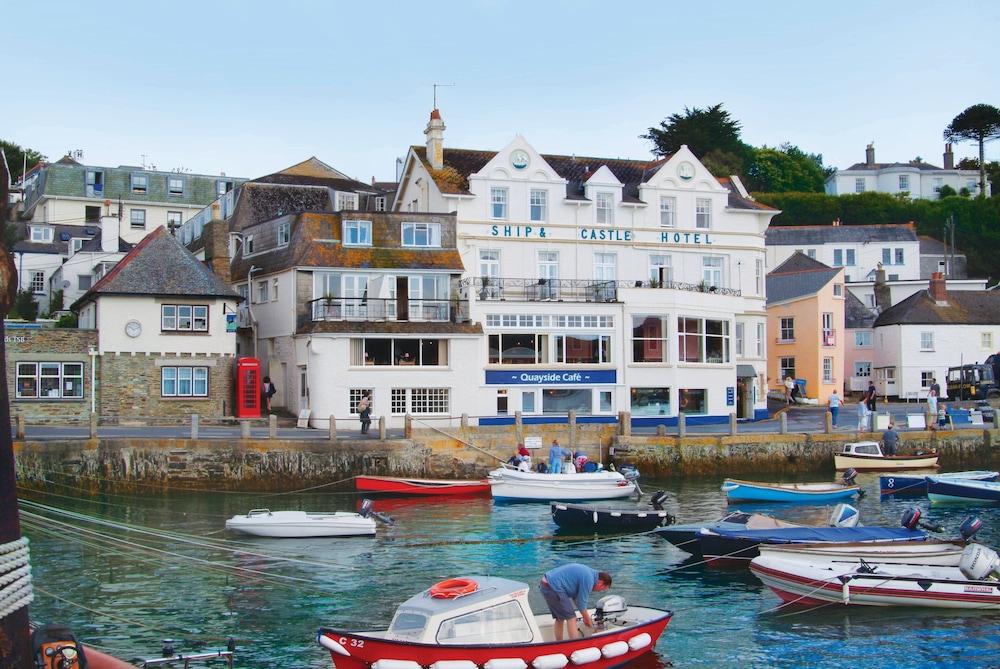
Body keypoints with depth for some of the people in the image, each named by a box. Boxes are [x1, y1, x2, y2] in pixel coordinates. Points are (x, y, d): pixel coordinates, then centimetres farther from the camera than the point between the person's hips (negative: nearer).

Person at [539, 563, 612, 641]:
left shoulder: (589, 572, 18)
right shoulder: (589, 580, -12)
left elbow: (576, 597, 25)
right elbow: (581, 603, -7)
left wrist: (585, 617, 27)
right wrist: (588, 620, 7)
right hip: (554, 587, -10)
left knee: (560, 618, 17)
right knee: (571, 618, -4)